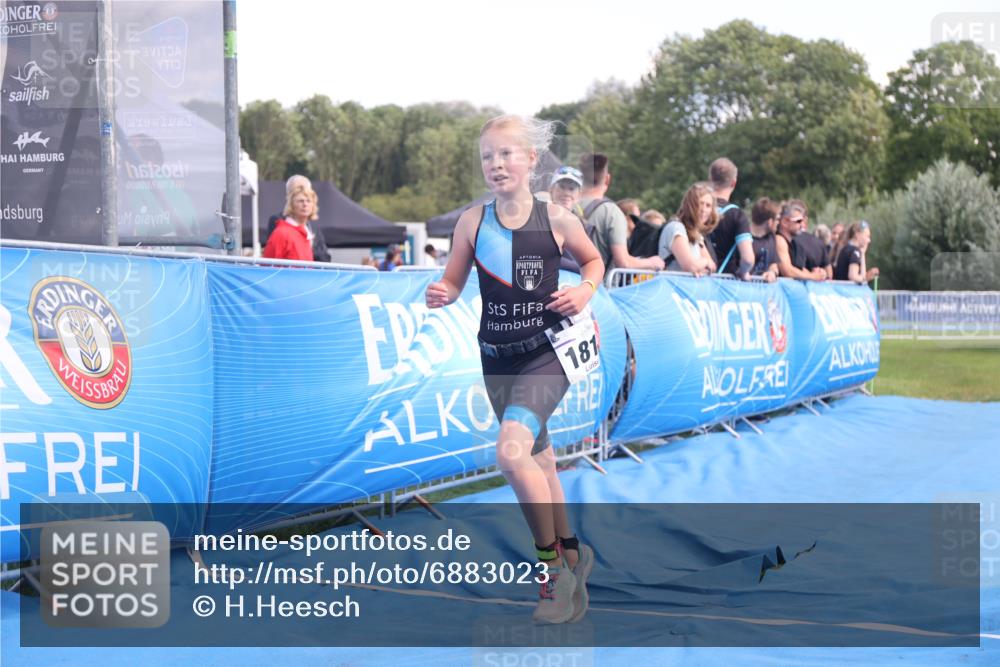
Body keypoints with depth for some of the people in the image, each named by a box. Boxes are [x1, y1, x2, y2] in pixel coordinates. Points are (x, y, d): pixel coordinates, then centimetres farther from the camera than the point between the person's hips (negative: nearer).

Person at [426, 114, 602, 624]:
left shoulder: (556, 218, -6)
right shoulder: (473, 222, -2)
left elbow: (594, 260, 11)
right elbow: (453, 282, 6)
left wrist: (585, 290, -8)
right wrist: (439, 296, -16)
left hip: (546, 354, -4)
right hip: (497, 359, 4)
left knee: (511, 450, -24)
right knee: (537, 462, 16)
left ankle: (553, 565, -9)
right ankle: (572, 553, 37)